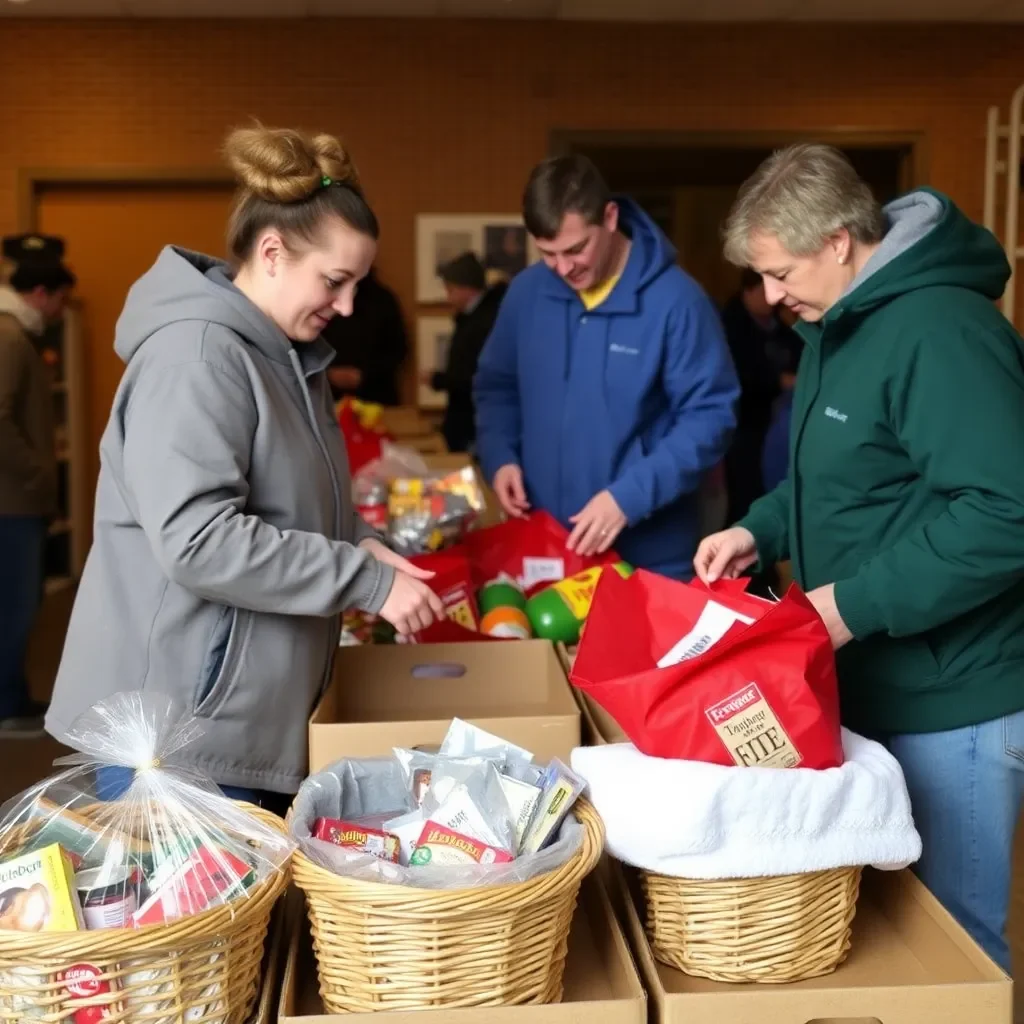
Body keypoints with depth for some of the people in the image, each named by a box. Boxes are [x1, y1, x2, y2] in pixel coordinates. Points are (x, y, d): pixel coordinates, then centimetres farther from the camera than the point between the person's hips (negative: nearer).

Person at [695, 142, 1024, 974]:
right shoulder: (841, 326, 10)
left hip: (949, 703, -9)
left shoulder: (941, 332, -23)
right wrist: (761, 530, 5)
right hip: (874, 684, 9)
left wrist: (855, 604, -26)